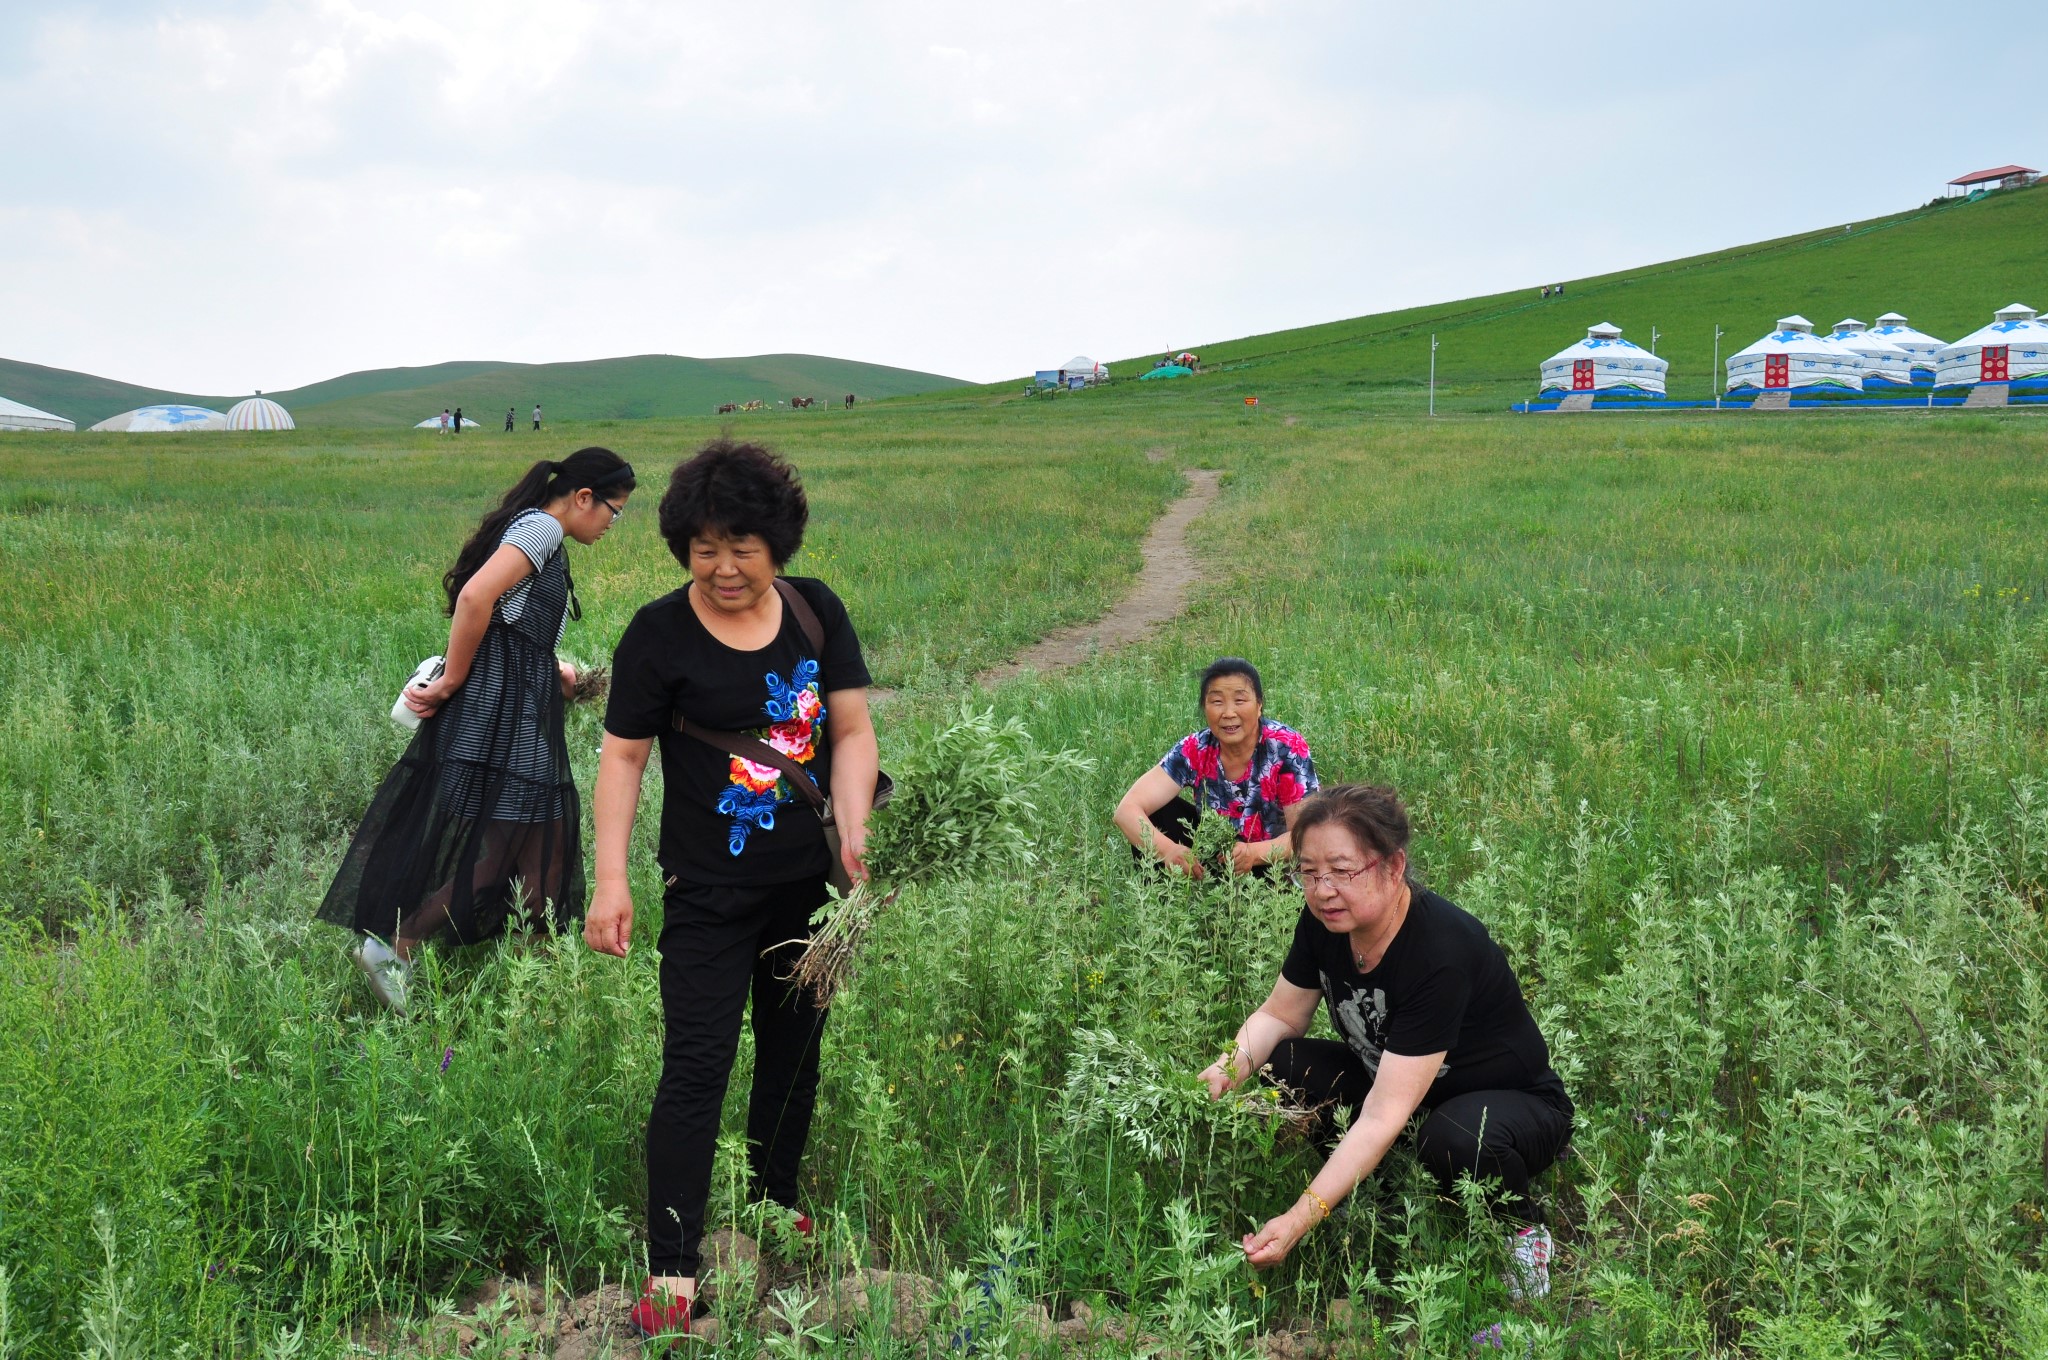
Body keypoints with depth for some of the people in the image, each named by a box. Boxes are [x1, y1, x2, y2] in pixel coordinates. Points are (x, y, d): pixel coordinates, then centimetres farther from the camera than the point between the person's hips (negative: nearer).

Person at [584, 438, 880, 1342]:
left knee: (794, 1047, 16)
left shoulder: (816, 612, 1)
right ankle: (671, 1273, -2)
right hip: (710, 894, -4)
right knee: (696, 1065, -8)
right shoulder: (659, 633, -9)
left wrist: (853, 828, -12)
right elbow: (623, 757, -8)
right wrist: (610, 880, -15)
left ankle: (774, 1200, 37)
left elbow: (852, 730, 2)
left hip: (810, 888, 4)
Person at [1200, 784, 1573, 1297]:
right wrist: (1236, 1061, -21)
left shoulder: (1442, 950, -35)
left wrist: (1301, 1217, -44)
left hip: (1514, 1102, -6)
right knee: (1284, 1063, -18)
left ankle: (1522, 1227, -6)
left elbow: (1385, 1115, -38)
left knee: (1453, 1140, -40)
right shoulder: (1325, 921, -13)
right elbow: (1280, 1015, 2)